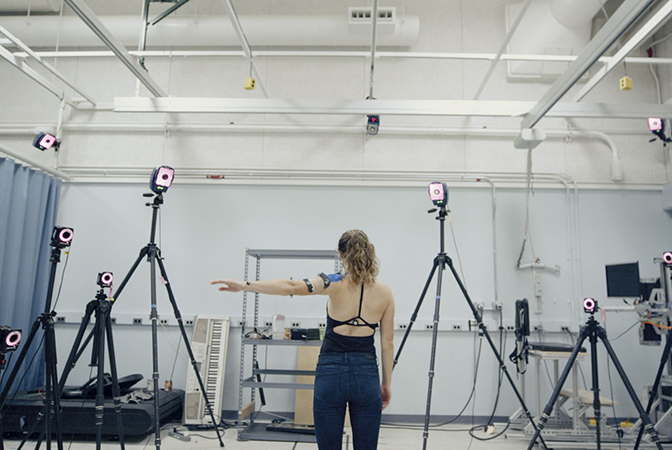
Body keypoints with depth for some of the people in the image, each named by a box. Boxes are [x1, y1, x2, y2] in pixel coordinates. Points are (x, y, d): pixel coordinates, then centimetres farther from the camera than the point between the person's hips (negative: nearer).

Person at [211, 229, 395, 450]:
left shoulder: (335, 284, -9)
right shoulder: (384, 292, 0)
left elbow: (291, 286, -25)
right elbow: (387, 343, 4)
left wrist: (245, 285, -26)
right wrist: (386, 383, 13)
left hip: (331, 373, -1)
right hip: (366, 375, 2)